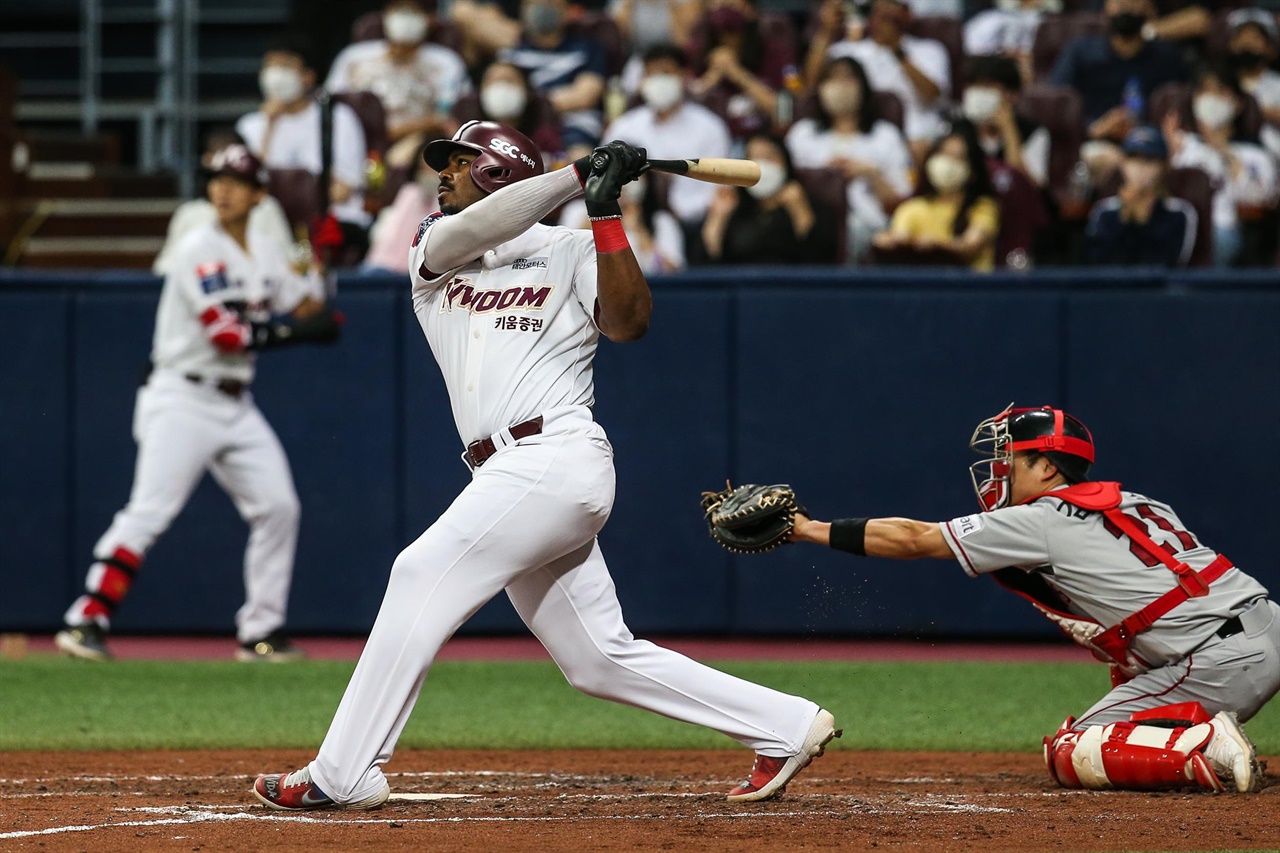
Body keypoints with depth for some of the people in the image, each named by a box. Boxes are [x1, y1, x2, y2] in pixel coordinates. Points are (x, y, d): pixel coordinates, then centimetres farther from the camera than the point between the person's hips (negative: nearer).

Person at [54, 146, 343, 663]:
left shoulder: (265, 253, 11)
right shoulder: (200, 250, -12)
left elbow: (305, 313, 15)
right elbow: (226, 333, -21)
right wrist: (299, 329, -21)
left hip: (236, 405, 8)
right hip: (182, 400, -8)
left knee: (278, 507, 3)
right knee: (149, 512, -16)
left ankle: (261, 632, 12)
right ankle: (86, 621, -17)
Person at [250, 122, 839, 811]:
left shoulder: (570, 249, 7)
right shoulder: (433, 251, 19)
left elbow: (629, 321, -10)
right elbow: (475, 227, -4)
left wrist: (604, 212, -14)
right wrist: (577, 175, -9)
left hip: (557, 458, -6)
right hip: (509, 476, 7)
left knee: (424, 574, -17)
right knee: (601, 661, 6)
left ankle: (343, 775, -17)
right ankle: (788, 727, 14)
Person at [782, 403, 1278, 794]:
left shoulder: (1041, 521, -1)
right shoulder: (1135, 504, 20)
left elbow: (912, 540, 3)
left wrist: (809, 529, 9)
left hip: (1218, 667, -8)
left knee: (1067, 757, -2)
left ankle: (1207, 750, -17)